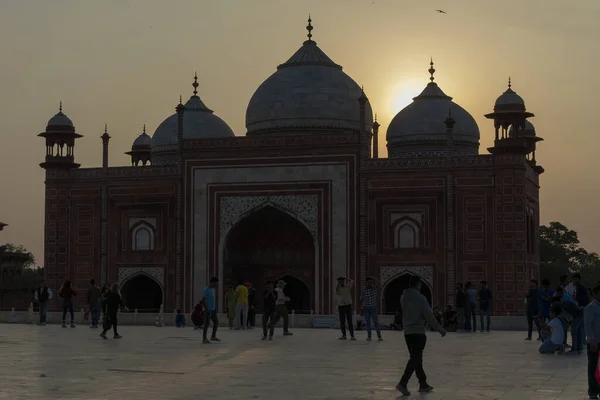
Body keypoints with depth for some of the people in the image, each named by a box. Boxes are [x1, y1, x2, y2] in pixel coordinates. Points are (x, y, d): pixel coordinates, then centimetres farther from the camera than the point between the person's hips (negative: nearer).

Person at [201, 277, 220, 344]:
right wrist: (206, 309, -20)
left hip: (212, 310, 8)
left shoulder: (212, 289, 13)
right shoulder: (206, 290, -13)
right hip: (207, 310, -8)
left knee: (216, 322, 7)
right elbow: (203, 300, -17)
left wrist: (215, 308, 11)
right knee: (207, 324, -8)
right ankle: (204, 339, -3)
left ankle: (213, 336, 16)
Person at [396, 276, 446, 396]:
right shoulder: (420, 298, -13)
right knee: (415, 358, -8)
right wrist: (439, 329, -3)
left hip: (407, 332, 7)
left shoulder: (403, 298, 7)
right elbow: (428, 316, -12)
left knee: (416, 358, 15)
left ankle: (423, 384, 21)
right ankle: (403, 383, -20)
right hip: (418, 332, -7)